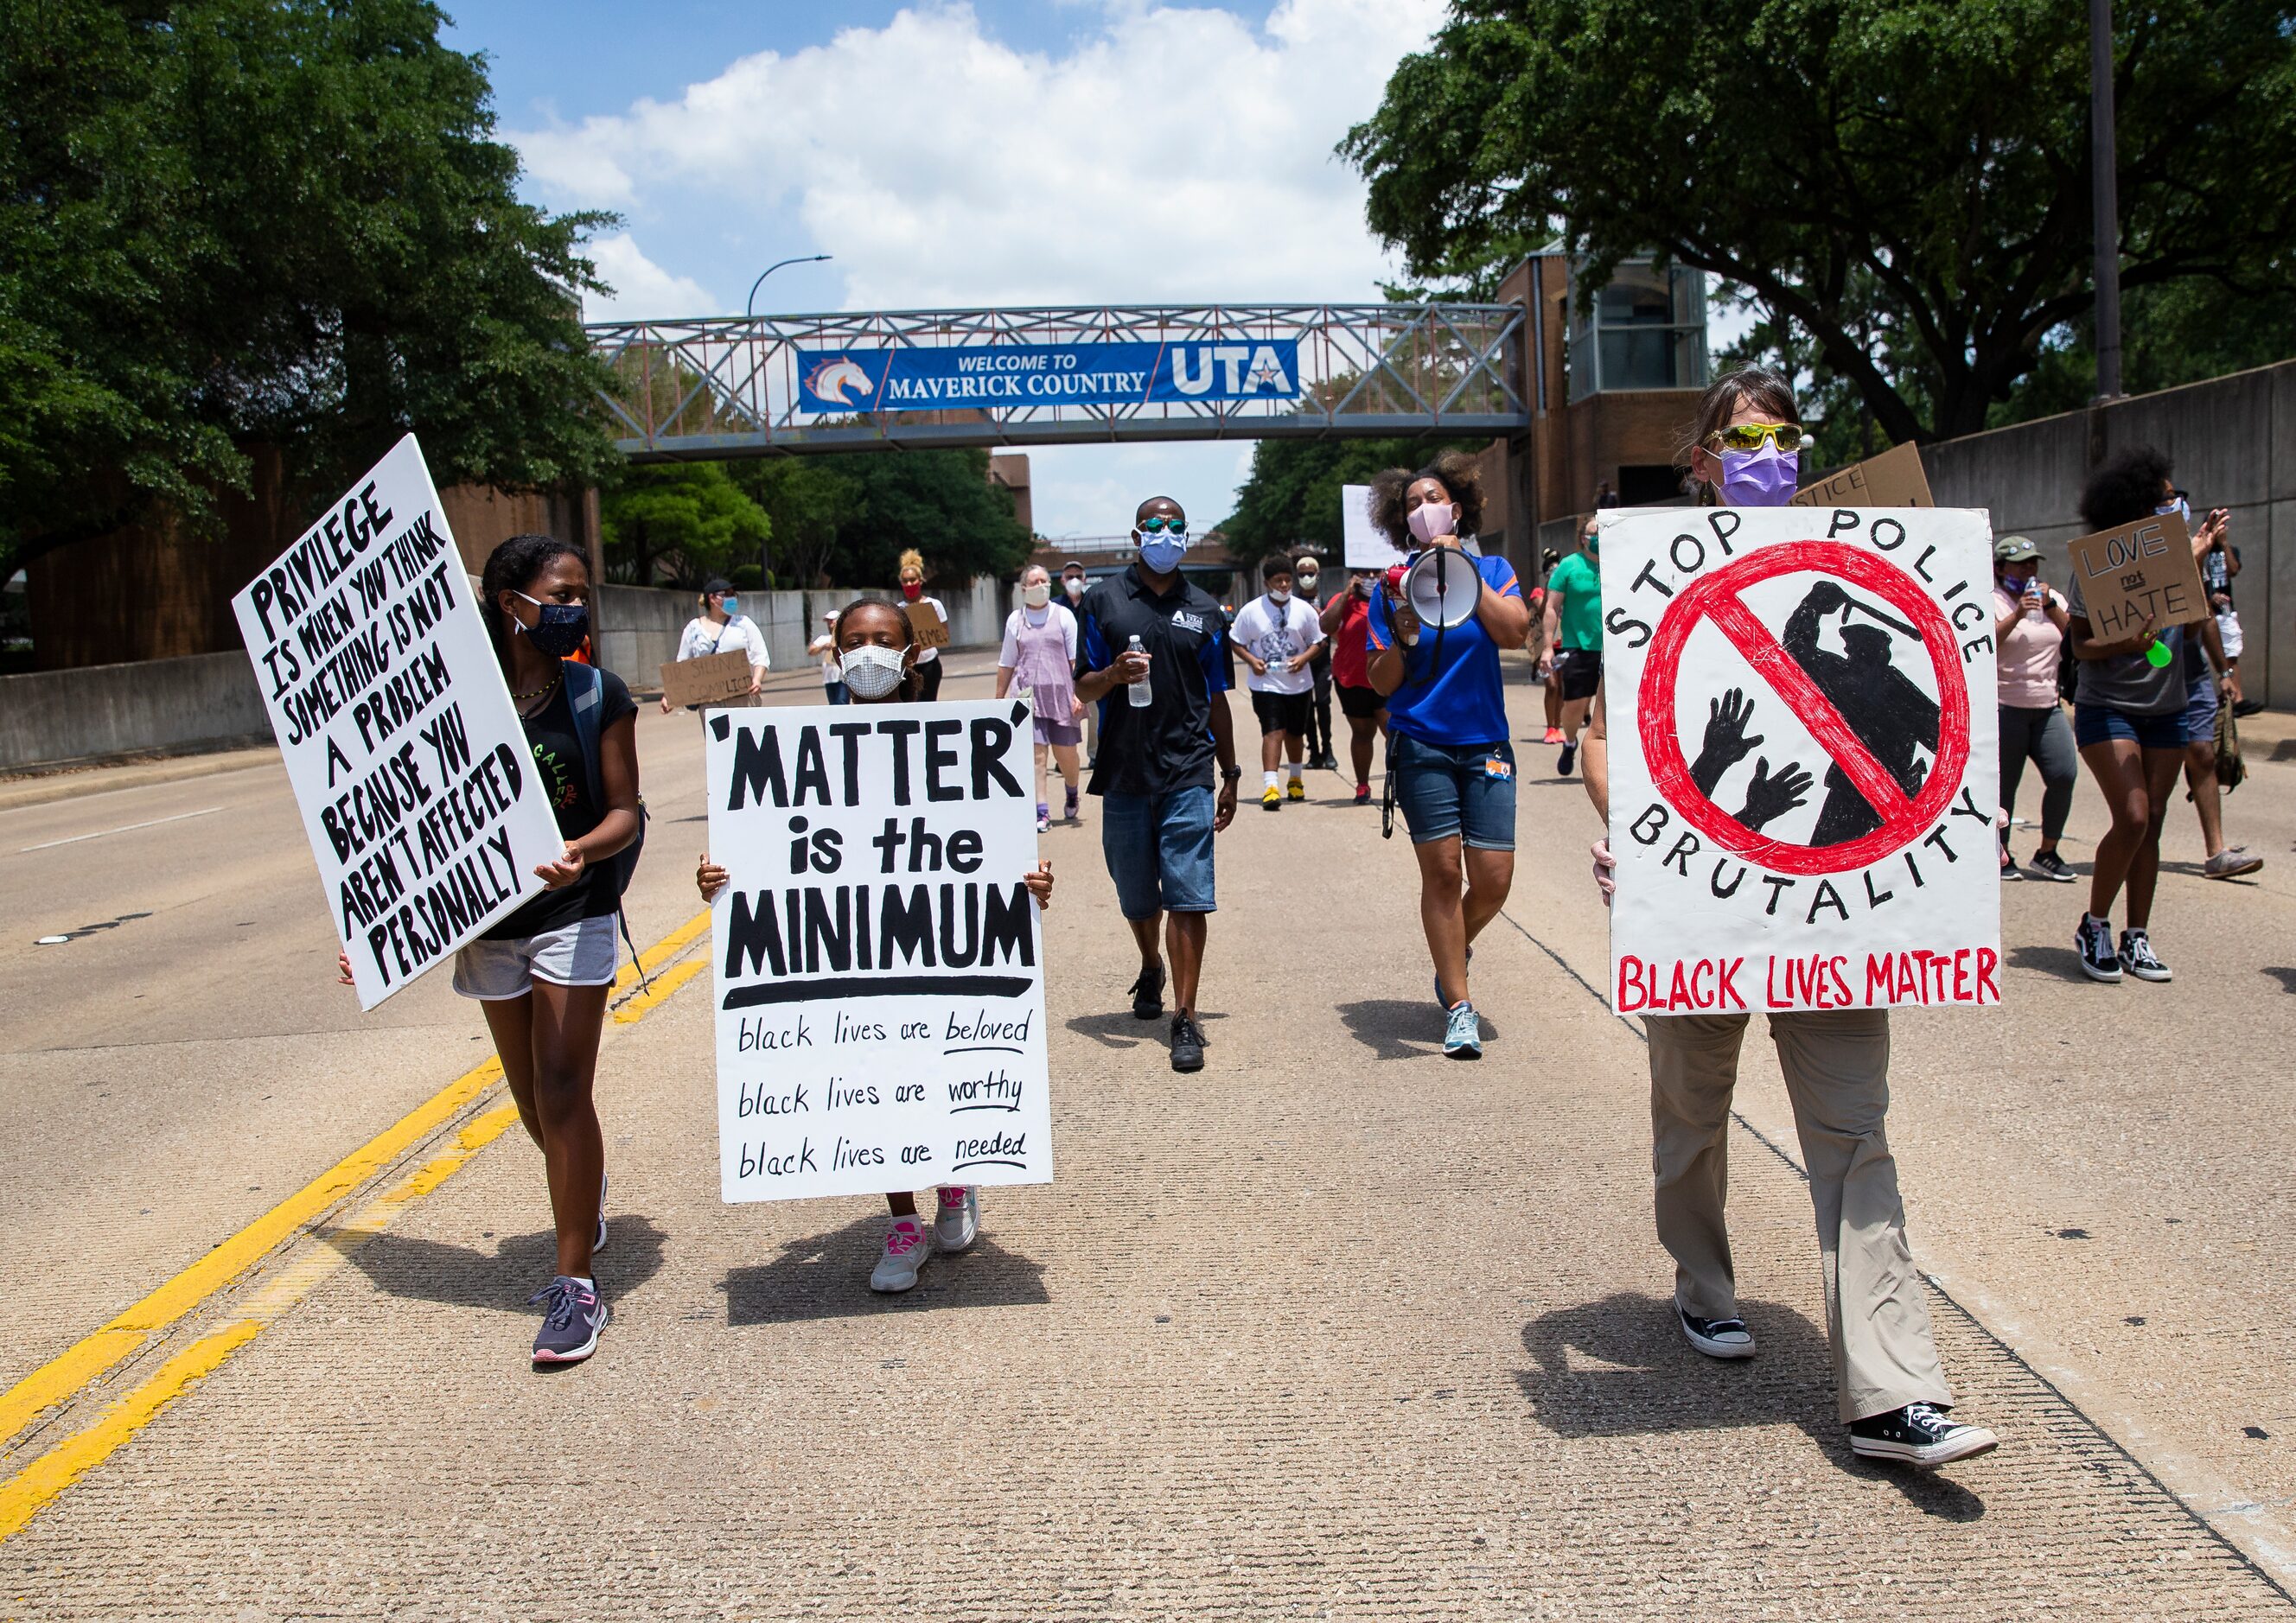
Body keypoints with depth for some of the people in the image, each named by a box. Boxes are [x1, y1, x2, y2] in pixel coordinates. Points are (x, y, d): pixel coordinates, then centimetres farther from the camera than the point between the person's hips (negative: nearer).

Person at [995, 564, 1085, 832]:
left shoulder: (1063, 615, 4)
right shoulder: (1015, 620, 8)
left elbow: (1077, 659, 2)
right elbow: (1006, 664, 15)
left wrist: (1078, 693, -6)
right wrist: (999, 699, 15)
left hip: (1061, 693, 0)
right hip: (1028, 694, 1)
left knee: (1065, 753, 5)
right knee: (1036, 753, -8)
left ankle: (1072, 795, 34)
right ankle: (1041, 812, -6)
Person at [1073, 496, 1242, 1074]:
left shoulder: (1204, 609, 11)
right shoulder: (1103, 599, 6)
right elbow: (1083, 690, 5)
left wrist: (1230, 775, 15)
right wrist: (1113, 674, -17)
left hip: (1188, 772, 0)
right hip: (1123, 772, 1)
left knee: (1188, 898, -8)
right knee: (1137, 897, 13)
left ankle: (1185, 1019, -4)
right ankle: (1151, 970, 42)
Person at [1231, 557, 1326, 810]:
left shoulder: (1304, 610, 2)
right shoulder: (1251, 611, -3)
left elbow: (1317, 642, 7)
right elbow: (1237, 643, 3)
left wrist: (1304, 658, -12)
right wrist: (1251, 660, -14)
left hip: (1299, 683, 3)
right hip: (1266, 683, -3)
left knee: (1295, 733, 16)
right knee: (1273, 731, -15)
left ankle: (1295, 780, 38)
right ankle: (1270, 787, -20)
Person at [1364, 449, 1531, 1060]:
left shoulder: (1491, 569, 7)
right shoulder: (1394, 587, 3)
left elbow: (1516, 632, -12)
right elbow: (1383, 683, 0)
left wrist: (1465, 570, -11)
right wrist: (1404, 636, -18)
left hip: (1485, 745, 2)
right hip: (1421, 746, -1)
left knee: (1494, 877, -3)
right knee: (1442, 871, -4)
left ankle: (1455, 952, 29)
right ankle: (1459, 1005, 6)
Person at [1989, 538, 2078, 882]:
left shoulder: (2051, 597, 16)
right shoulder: (1991, 601, -1)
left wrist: (2049, 606, -5)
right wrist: (2018, 614, -25)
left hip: (2048, 707, 5)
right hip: (2005, 707, -5)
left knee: (2065, 775, -7)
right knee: (2004, 784, -3)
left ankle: (2047, 853, 8)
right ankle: (2000, 855, 12)